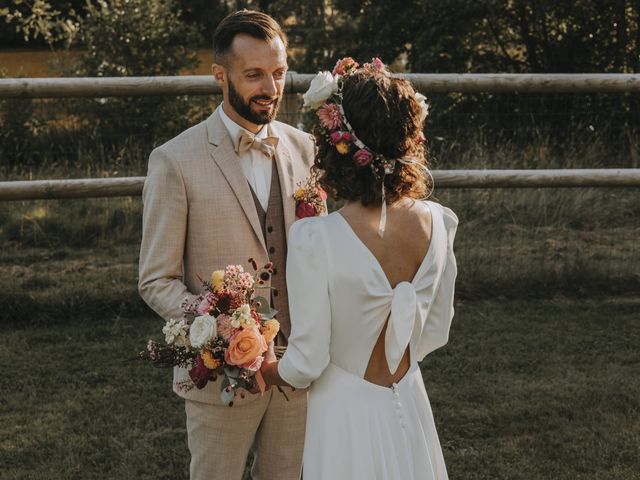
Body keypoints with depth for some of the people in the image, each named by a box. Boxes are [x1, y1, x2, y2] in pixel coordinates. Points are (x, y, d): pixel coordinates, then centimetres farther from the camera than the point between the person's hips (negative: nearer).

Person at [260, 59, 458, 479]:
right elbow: (435, 333, 3)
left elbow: (307, 364, -17)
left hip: (347, 414, -4)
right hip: (409, 410, 4)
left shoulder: (315, 240, -25)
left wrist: (265, 372, 5)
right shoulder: (437, 224, -10)